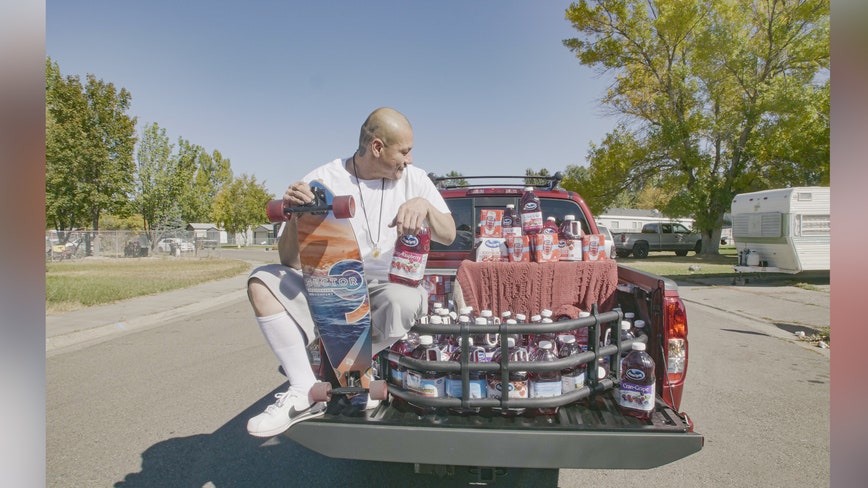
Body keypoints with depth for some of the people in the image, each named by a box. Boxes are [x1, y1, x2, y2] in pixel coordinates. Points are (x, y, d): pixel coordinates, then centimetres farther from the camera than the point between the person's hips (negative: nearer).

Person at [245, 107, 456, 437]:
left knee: (408, 301, -36)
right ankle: (305, 391, -19)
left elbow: (448, 236, -2)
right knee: (261, 282, -18)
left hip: (387, 288, 0)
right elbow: (291, 263, -7)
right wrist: (294, 216, -27)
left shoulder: (413, 179, 0)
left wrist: (425, 205, -22)